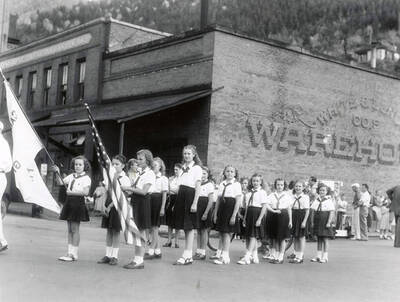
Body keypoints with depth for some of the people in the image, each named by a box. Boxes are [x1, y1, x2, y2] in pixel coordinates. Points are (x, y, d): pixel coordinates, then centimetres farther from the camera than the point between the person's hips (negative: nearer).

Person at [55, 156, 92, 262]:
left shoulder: (86, 178, -7)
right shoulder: (71, 176, 12)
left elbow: (86, 192, -18)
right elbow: (61, 182, 10)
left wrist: (72, 192, -18)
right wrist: (58, 173, -5)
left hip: (78, 203, -6)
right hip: (69, 202, 6)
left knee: (75, 229, -3)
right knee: (70, 229, 9)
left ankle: (74, 254, 3)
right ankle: (70, 252, 15)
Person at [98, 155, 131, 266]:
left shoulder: (125, 179, -8)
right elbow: (106, 192, 10)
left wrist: (110, 206, -17)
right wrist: (104, 205, -2)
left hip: (117, 206, -5)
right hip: (108, 205, 5)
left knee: (116, 231, 1)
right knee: (109, 231, 9)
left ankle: (114, 256, 8)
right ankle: (108, 255, 15)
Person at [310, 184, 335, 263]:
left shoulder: (329, 201, -4)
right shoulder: (316, 201, 8)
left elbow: (332, 212, -9)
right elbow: (313, 211, 11)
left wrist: (329, 222, -16)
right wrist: (312, 221, 5)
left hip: (325, 222, -5)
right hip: (317, 221, 5)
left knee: (325, 239, -1)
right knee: (318, 239, 10)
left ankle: (325, 257, 4)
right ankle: (318, 256, 16)